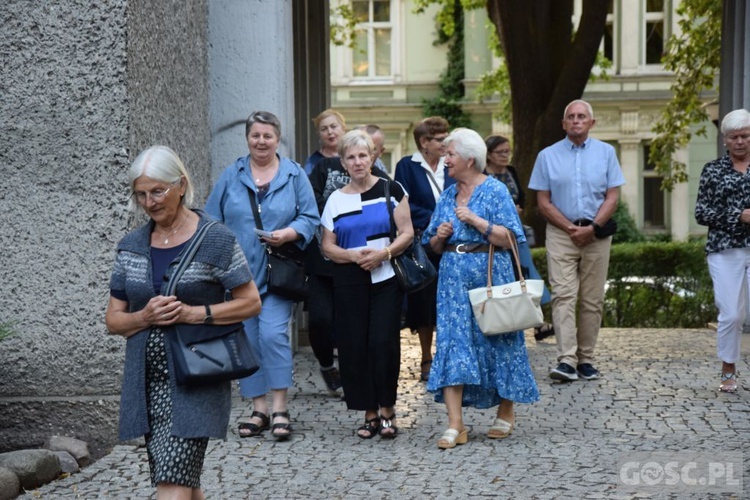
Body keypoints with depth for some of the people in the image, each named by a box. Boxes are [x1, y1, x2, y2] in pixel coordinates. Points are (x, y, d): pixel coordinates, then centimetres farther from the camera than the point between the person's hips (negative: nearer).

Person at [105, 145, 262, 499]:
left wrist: (195, 313, -16)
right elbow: (113, 320, 11)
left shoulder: (215, 240, -4)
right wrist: (145, 316, -10)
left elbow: (251, 302, -3)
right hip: (146, 380, 5)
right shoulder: (131, 247, 9)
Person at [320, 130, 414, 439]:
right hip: (349, 282, 2)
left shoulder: (391, 190, 3)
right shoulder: (336, 200, 9)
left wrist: (384, 253, -16)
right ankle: (369, 413, 10)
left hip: (386, 278, -2)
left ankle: (387, 409, 4)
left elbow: (407, 233, 0)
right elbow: (327, 247, 7)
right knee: (354, 346, -1)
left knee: (383, 341, -10)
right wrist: (353, 255, -11)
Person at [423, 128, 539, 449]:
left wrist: (476, 220, -18)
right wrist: (439, 236, -3)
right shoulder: (447, 195, 13)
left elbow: (509, 239, -11)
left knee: (496, 341, 4)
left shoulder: (495, 191, -4)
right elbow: (435, 246, 18)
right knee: (452, 342, -5)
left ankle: (506, 413, 22)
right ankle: (455, 425, -8)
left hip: (489, 272, -5)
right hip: (453, 275, 5)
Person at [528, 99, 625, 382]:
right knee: (563, 295, -13)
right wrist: (570, 228, -7)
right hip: (560, 233, -1)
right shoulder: (548, 156, 7)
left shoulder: (606, 153, 9)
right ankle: (566, 361, -19)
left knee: (592, 300, 3)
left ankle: (586, 360, 9)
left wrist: (592, 228, -10)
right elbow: (543, 202, 3)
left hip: (597, 234, 1)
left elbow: (612, 197, 3)